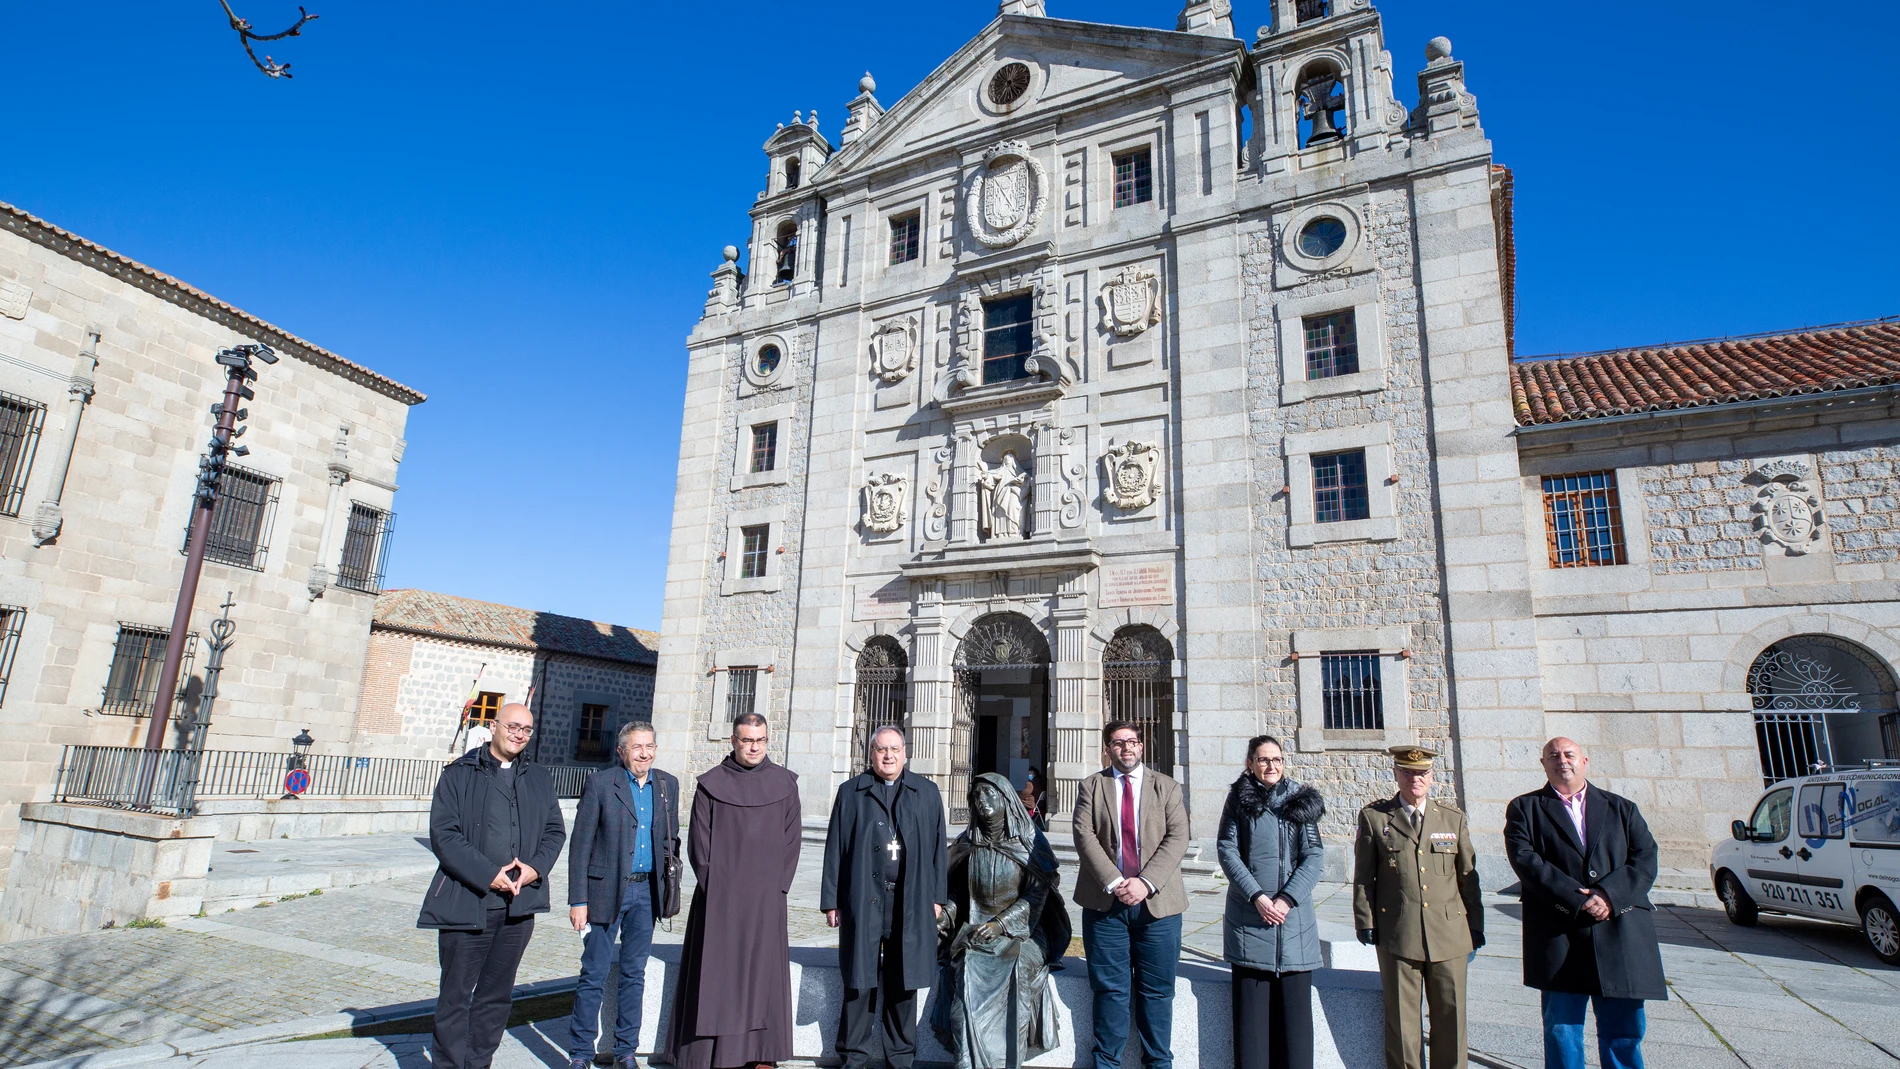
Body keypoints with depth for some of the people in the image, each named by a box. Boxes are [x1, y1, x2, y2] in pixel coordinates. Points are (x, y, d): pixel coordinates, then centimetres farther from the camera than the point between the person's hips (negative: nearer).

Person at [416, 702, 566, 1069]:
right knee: (456, 995, 7)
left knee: (497, 995, 13)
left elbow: (555, 830, 11)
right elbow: (443, 834, -9)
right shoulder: (459, 774, -2)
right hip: (467, 903, -4)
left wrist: (536, 866, -8)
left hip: (519, 903, 4)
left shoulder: (539, 779, 11)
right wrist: (488, 874, -15)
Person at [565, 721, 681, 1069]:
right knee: (594, 975, 4)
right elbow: (580, 845, -7)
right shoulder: (600, 783, -8)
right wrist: (578, 900, -10)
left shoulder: (667, 785, 5)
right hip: (606, 890, -4)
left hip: (646, 891, 4)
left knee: (634, 974, 12)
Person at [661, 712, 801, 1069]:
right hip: (719, 898, -1)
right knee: (714, 971, 2)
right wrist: (712, 885, -6)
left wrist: (777, 887, -4)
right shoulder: (711, 784, 1)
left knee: (763, 970, 5)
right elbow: (698, 841, 1)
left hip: (766, 899, 1)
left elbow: (791, 839, 3)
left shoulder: (784, 783, 3)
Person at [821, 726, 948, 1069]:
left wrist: (938, 896, 4)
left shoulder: (926, 792, 8)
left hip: (911, 901, 1)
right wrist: (831, 900, 2)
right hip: (864, 899, -1)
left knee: (903, 981, 8)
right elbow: (835, 848, 5)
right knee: (860, 978, 5)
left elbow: (937, 847, 9)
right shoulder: (850, 792, 6)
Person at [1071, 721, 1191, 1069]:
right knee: (1110, 989, 5)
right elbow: (1084, 836, -4)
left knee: (1157, 990, 7)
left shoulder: (1167, 787, 8)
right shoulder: (1090, 786, 7)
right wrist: (1114, 883, -16)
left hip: (1157, 902, 0)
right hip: (1105, 901, 0)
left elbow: (1177, 838, -3)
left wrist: (1145, 883, -15)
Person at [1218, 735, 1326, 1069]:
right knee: (1251, 1005, 2)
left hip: (1294, 914, 1)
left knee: (1294, 1003, 4)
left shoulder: (1301, 800, 8)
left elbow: (1315, 856, 1)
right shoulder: (1239, 798, 5)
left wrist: (1288, 899, -10)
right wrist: (1257, 896, -12)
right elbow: (1227, 850, -2)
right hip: (1249, 916, -1)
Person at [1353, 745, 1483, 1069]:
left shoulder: (1453, 819, 10)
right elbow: (1363, 877, 3)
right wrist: (1366, 922, -1)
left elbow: (1468, 877, 12)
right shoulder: (1373, 817, 2)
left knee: (1450, 1016, 8)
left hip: (1449, 933, 2)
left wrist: (1476, 926, 10)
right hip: (1397, 934, -2)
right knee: (1402, 1018, 4)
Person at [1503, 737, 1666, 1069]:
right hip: (1559, 936, -2)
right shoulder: (1524, 808, 8)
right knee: (1561, 1030, 4)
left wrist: (1610, 895, -13)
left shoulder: (1622, 808, 16)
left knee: (1625, 1030, 7)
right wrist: (1576, 897, -16)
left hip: (1621, 934, 2)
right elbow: (1525, 859, -6)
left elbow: (1645, 858, 3)